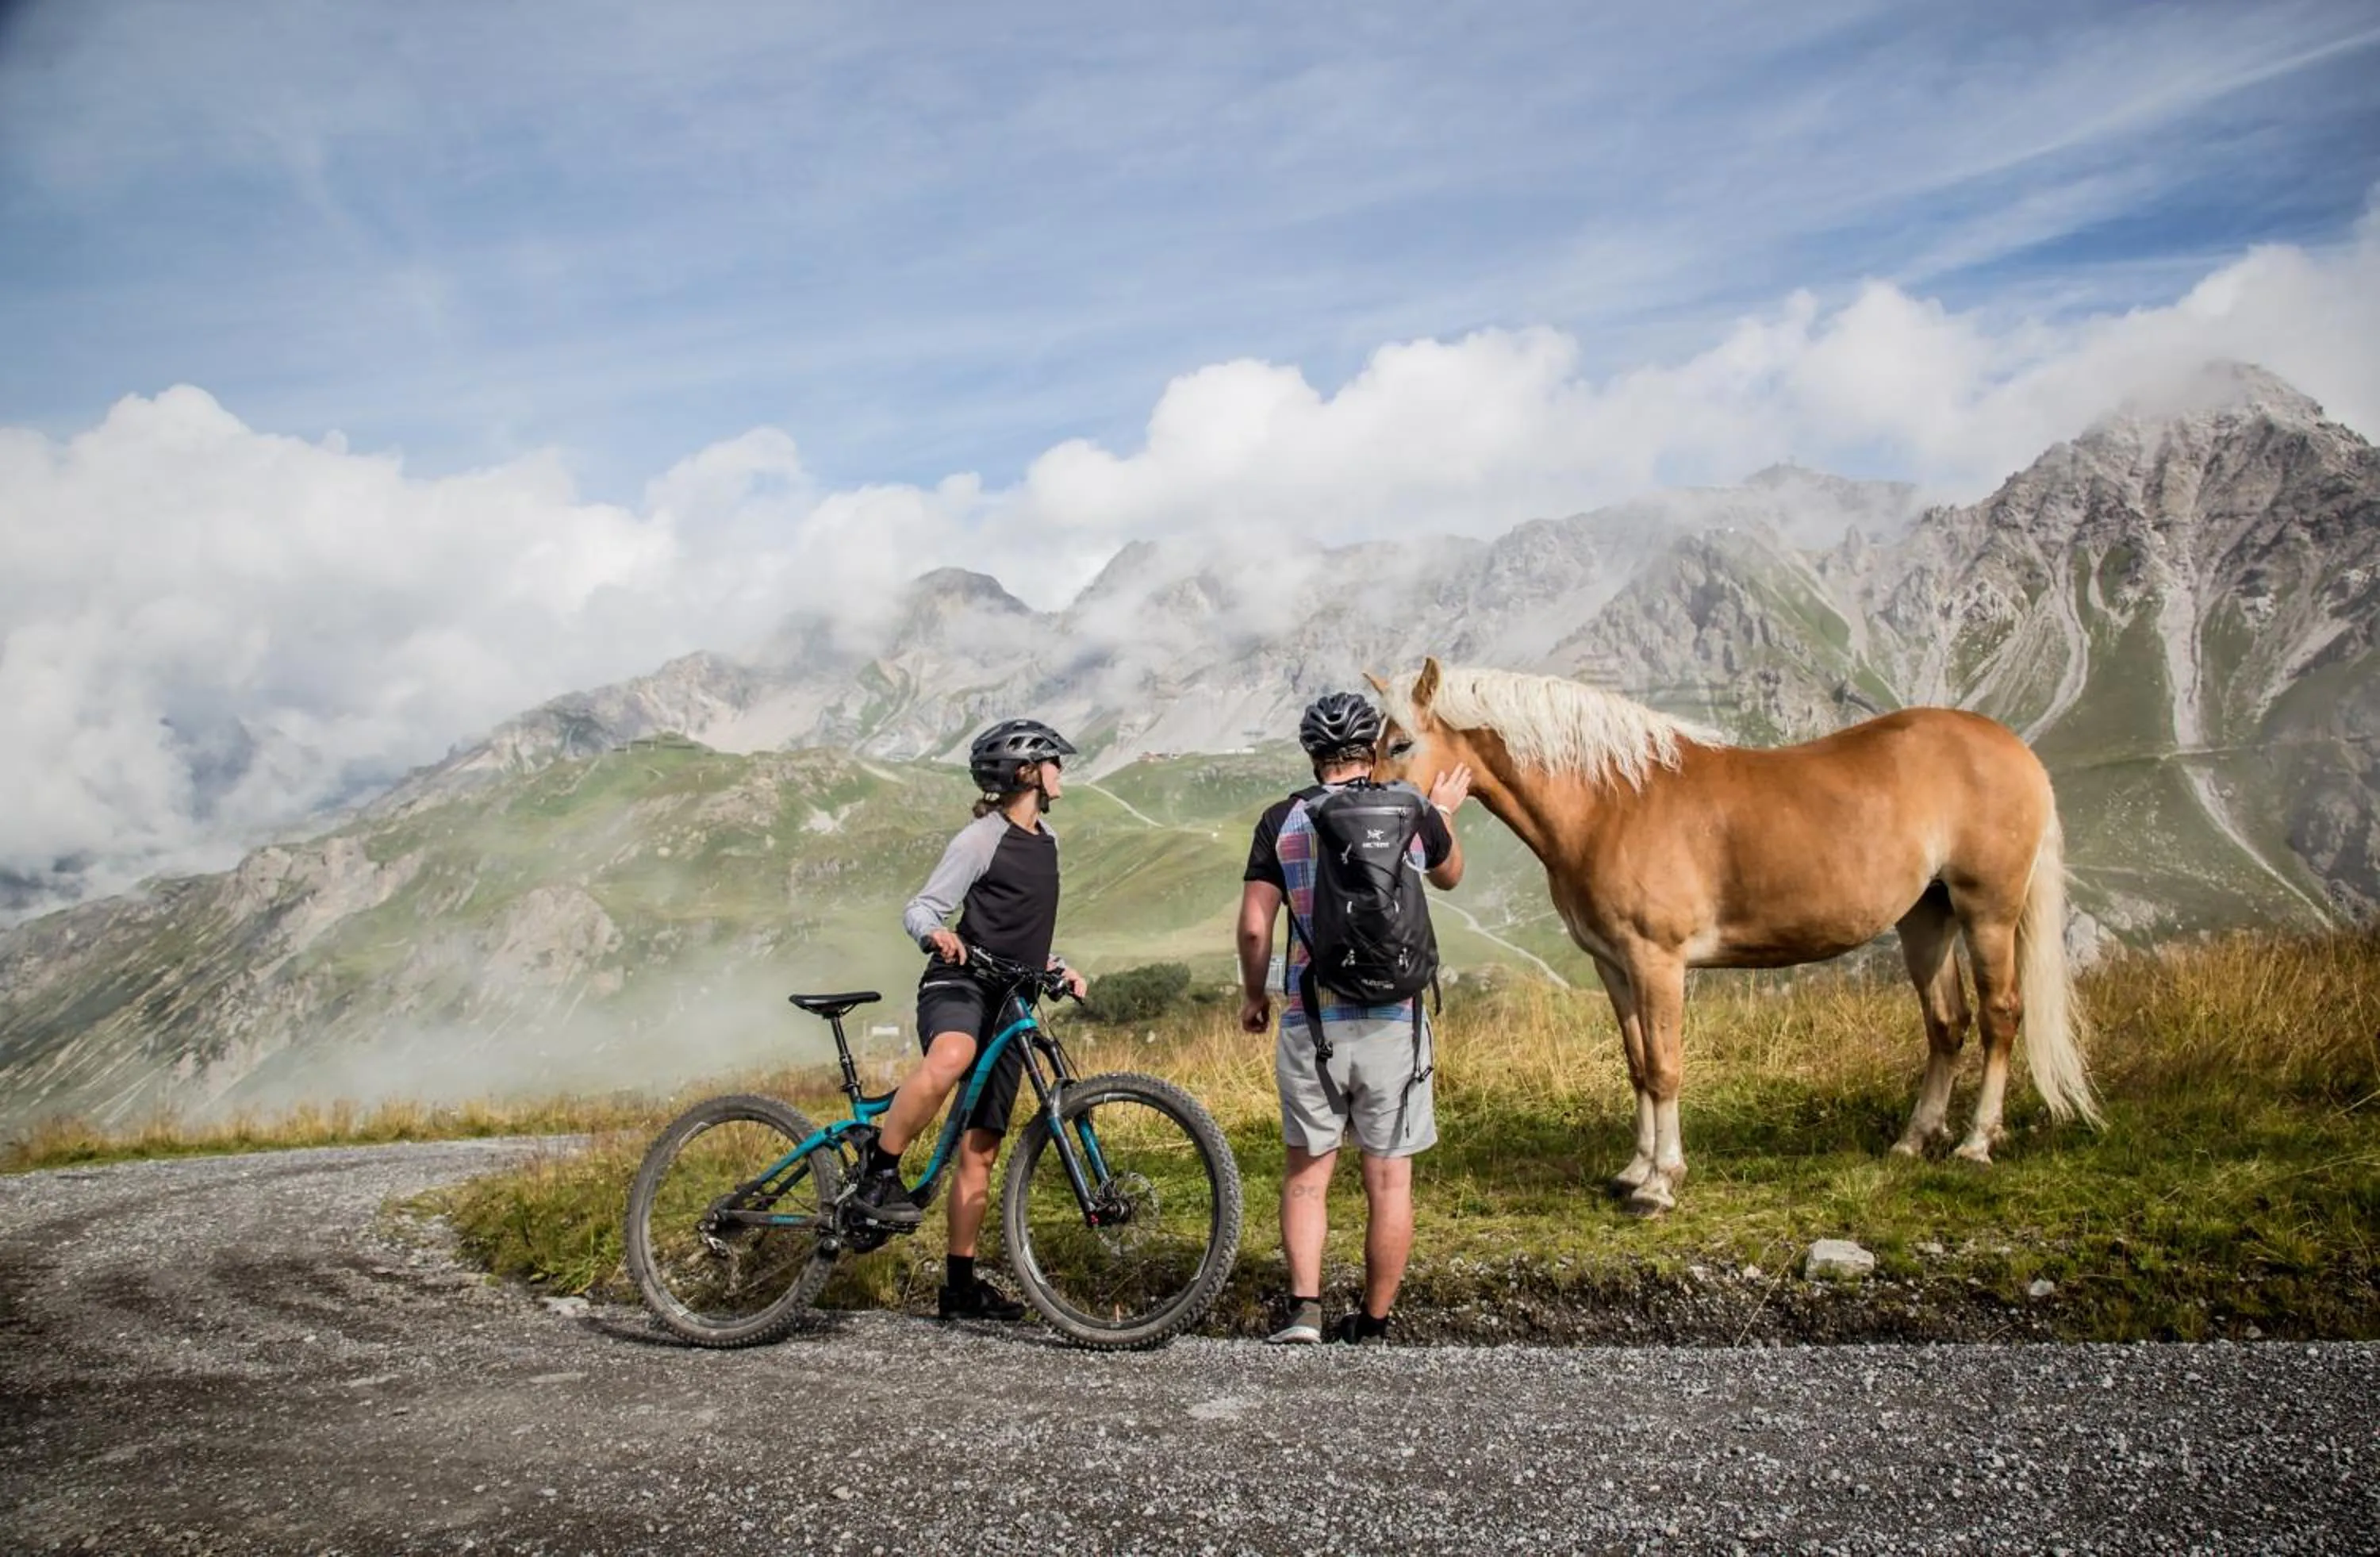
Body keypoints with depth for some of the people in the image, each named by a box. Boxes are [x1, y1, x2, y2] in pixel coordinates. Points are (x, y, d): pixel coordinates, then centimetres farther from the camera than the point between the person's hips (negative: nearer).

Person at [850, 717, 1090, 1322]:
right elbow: (919, 909, -11)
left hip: (1007, 1001, 7)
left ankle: (961, 1283, 13)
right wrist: (936, 935, -32)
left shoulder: (1047, 841, 19)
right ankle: (878, 1173, -27)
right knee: (951, 1058, -42)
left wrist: (1055, 967, 16)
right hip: (957, 985, -7)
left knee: (981, 1152, 6)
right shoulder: (981, 839, -6)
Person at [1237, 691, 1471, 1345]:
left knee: (1307, 1173, 14)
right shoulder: (1412, 813, 1)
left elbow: (1254, 926, -5)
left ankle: (1304, 1310, 3)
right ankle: (1372, 1327, 17)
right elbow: (1449, 875, 22)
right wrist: (1444, 813, 39)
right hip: (1393, 1021, 0)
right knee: (1389, 1180, 10)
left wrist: (1254, 995, 12)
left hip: (1310, 1022, 0)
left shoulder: (1282, 820, -2)